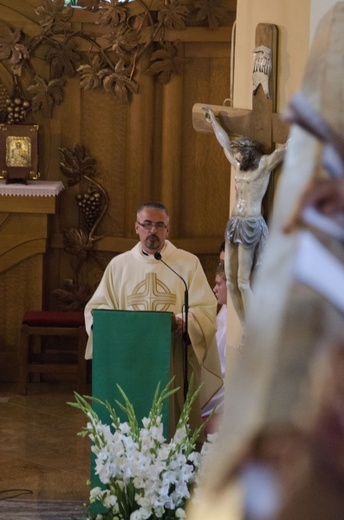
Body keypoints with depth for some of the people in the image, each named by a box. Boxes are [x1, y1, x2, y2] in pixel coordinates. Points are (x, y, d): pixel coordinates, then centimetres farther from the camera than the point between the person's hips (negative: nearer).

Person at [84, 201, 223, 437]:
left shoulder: (188, 263, 6)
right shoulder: (119, 265, 13)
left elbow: (206, 309, 0)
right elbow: (96, 309, 12)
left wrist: (183, 321, -20)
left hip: (172, 363, -1)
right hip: (128, 361, 2)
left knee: (171, 423, -6)